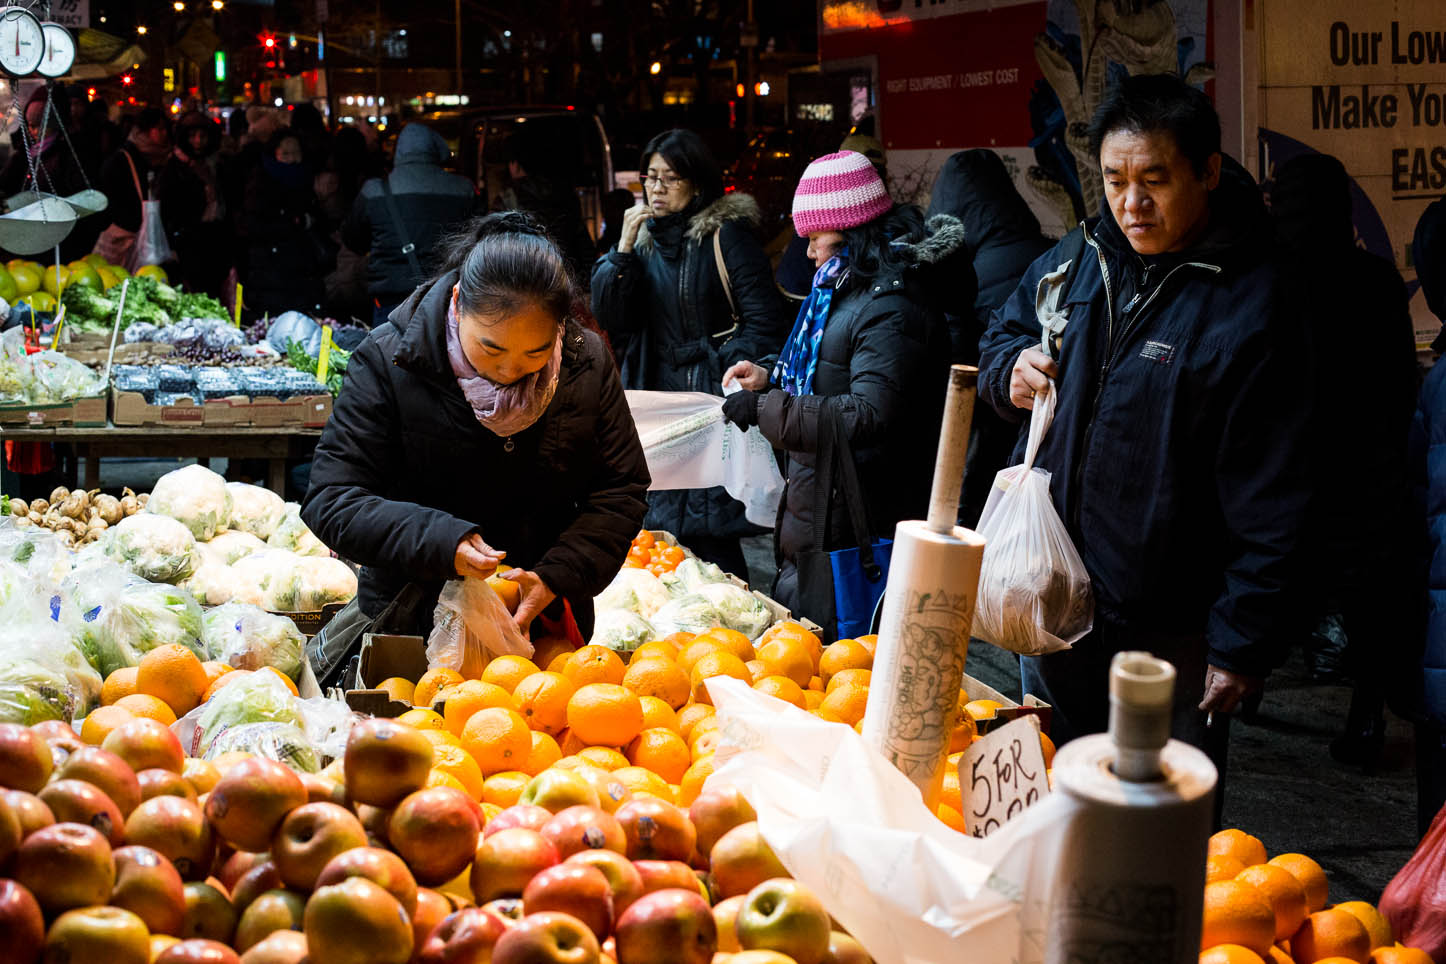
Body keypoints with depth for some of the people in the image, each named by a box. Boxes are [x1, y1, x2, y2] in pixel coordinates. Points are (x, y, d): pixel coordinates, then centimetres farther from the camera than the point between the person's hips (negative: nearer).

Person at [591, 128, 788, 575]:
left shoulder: (726, 234, -5)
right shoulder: (642, 236, 12)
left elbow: (762, 321, -9)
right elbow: (606, 315, 3)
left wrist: (733, 380, -18)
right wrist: (624, 249, -8)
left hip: (713, 402, -6)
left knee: (709, 532, -8)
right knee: (663, 524, 9)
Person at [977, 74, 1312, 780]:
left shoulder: (1253, 309, -16)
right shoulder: (1075, 259, 3)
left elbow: (1272, 503, -16)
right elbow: (1001, 335, 22)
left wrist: (1244, 643, -16)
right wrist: (1010, 369, -3)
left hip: (1170, 635, -5)